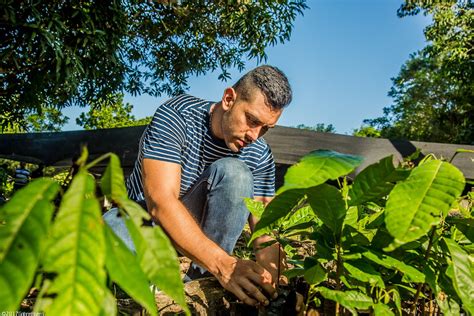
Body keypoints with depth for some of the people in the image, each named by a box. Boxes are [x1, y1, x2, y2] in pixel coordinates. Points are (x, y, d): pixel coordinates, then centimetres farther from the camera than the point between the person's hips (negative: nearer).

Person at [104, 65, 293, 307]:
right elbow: (160, 201, -35)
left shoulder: (259, 156, -13)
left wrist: (271, 282, -36)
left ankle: (202, 279, -18)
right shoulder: (177, 115, -24)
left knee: (233, 172, -27)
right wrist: (223, 264, -44)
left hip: (197, 226, 3)